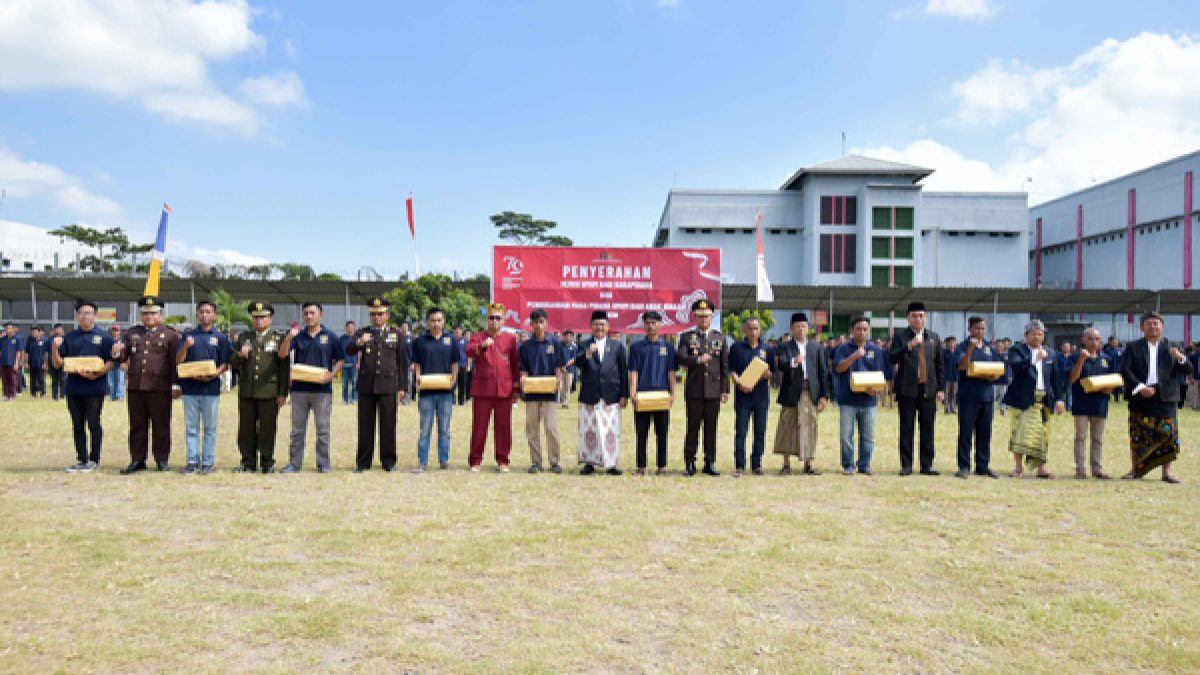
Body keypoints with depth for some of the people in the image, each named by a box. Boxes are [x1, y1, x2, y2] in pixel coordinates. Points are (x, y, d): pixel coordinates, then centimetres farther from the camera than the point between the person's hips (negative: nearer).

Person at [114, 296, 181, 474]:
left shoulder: (170, 334, 4)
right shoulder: (131, 333, 15)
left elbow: (176, 362, 0)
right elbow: (123, 357, 13)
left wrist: (176, 385, -7)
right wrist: (117, 354, -11)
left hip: (160, 388, -4)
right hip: (135, 387, 4)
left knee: (161, 426, 2)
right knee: (137, 425, 8)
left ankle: (162, 460, 10)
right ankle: (137, 460, 15)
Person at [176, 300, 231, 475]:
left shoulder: (220, 337, 6)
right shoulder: (188, 335, 11)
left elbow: (225, 365, 4)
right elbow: (179, 361, 5)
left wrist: (213, 375, -14)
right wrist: (185, 347, -13)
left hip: (211, 387, -2)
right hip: (190, 387, 2)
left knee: (210, 427, 2)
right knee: (191, 427, 6)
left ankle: (207, 462, 7)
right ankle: (192, 461, 12)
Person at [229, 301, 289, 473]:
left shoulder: (279, 338, 5)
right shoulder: (242, 337, 14)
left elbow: (285, 367, 1)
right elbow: (233, 362, 13)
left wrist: (283, 393, -4)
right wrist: (239, 355, -11)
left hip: (269, 392, -3)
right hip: (246, 392, 3)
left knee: (267, 428, 0)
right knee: (246, 428, 6)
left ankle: (268, 462, 10)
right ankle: (248, 462, 16)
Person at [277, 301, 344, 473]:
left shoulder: (330, 336, 3)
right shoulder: (298, 336, 7)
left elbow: (340, 360, 5)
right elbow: (282, 354, -3)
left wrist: (331, 375, -11)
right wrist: (288, 338, -19)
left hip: (322, 389, -2)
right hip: (299, 388, 2)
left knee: (323, 429, 4)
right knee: (297, 429, 8)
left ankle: (324, 463, 13)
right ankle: (294, 462, 16)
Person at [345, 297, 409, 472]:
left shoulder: (397, 335, 9)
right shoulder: (362, 333, 10)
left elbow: (403, 363, 8)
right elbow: (348, 351, -5)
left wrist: (402, 387, 3)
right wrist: (359, 343, -27)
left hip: (388, 386, -1)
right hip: (366, 385, 1)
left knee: (388, 425, 2)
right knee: (365, 425, 5)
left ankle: (388, 461, 12)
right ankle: (363, 461, 13)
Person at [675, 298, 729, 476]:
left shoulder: (720, 337, 10)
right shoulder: (687, 336, 6)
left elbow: (725, 366, 9)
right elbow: (680, 358, -8)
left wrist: (725, 389, 5)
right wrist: (698, 360, -22)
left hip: (713, 390, 2)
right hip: (694, 390, -2)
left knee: (711, 427, 6)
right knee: (693, 427, 1)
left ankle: (710, 463, 13)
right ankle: (689, 463, 7)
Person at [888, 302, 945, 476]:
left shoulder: (933, 337, 13)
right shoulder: (900, 336, 2)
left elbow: (939, 365, 13)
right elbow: (892, 358, -9)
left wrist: (941, 388, 7)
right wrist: (909, 346, -22)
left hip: (928, 389, 3)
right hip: (907, 389, -3)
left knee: (927, 428, 5)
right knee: (906, 428, 2)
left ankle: (927, 465, 13)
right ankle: (906, 465, 8)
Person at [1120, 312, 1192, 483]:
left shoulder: (1172, 347, 11)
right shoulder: (1132, 347, 7)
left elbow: (1188, 370, 4)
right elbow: (1125, 370, -3)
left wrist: (1181, 358, -17)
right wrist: (1140, 387, -15)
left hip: (1166, 397, 1)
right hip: (1140, 397, -1)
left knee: (1168, 434, -2)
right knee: (1137, 435, 1)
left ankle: (1167, 472, 5)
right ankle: (1136, 470, 7)